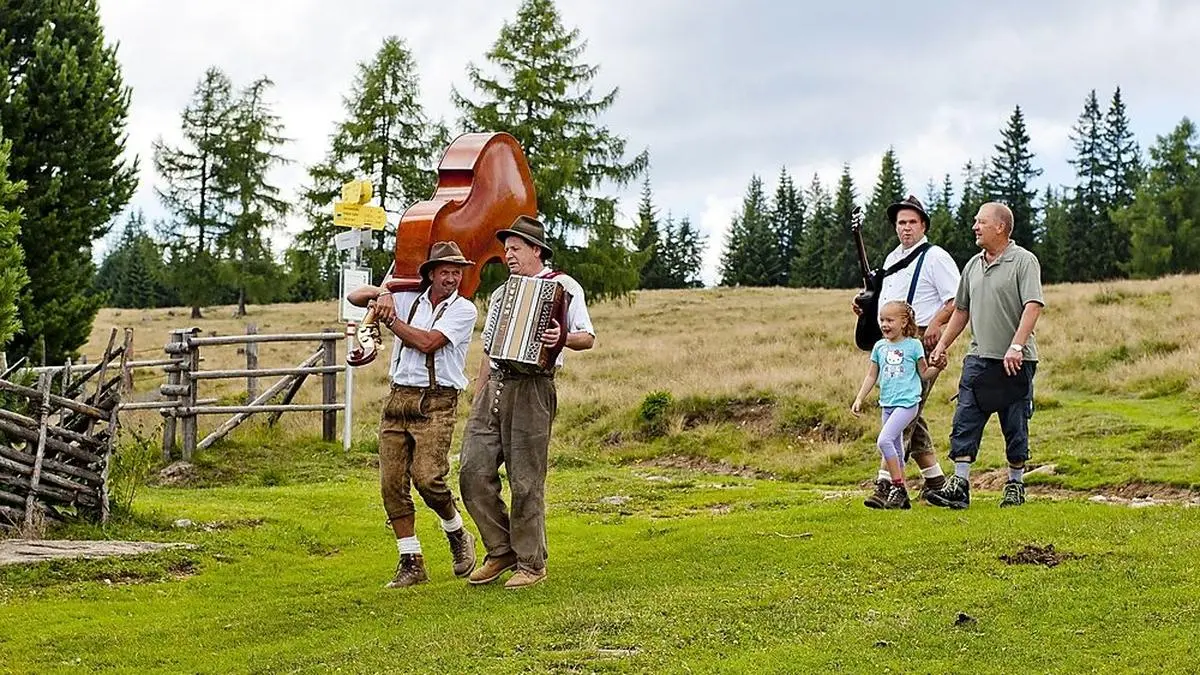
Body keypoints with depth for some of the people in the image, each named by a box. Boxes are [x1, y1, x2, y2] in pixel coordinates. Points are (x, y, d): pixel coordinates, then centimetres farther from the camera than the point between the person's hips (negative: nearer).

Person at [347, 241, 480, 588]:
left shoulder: (464, 309, 0)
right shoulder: (408, 299, 13)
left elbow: (426, 342, -13)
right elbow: (356, 296, 15)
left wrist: (389, 319, -4)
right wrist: (381, 295, -6)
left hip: (436, 403, -5)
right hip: (398, 399, 5)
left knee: (427, 477, -18)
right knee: (392, 484, 0)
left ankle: (458, 536, 11)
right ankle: (411, 563, 8)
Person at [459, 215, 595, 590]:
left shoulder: (563, 286, 3)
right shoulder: (500, 294, 24)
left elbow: (588, 337, -3)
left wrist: (562, 338, -25)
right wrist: (477, 400, 18)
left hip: (532, 388, -7)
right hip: (494, 387, 7)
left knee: (526, 482, -4)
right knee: (473, 472, -1)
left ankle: (531, 563, 8)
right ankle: (500, 551, 12)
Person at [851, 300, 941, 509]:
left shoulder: (913, 345, -2)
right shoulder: (880, 347, 11)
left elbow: (924, 375, 4)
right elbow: (871, 376, 17)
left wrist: (937, 366, -14)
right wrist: (859, 399, 11)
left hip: (907, 403, -6)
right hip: (887, 404, 6)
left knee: (884, 440, -22)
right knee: (896, 452, 10)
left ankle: (898, 487, -13)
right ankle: (901, 497, 16)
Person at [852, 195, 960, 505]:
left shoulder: (935, 257, -5)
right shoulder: (892, 258, 20)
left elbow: (956, 300, -11)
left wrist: (936, 323, -24)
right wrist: (866, 308, 11)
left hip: (921, 341, -9)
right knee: (911, 414, 12)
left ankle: (886, 481, -17)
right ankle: (934, 479, 20)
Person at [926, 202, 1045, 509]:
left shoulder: (1024, 261, -7)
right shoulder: (973, 265, 14)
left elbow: (1033, 306, -17)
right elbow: (961, 310, 22)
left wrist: (1016, 347, -26)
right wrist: (942, 346, 19)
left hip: (1015, 361, -6)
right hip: (979, 357, 6)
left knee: (1015, 428, 5)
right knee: (964, 423, -2)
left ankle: (1015, 484, 17)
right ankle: (959, 486, -3)